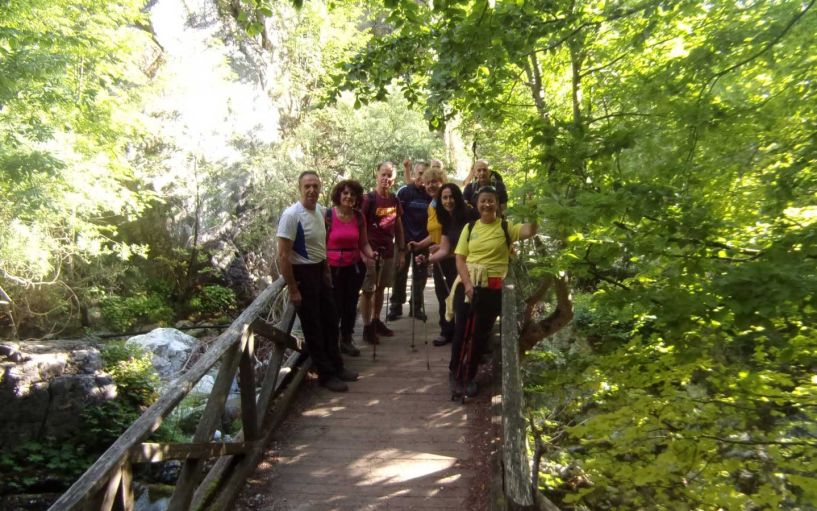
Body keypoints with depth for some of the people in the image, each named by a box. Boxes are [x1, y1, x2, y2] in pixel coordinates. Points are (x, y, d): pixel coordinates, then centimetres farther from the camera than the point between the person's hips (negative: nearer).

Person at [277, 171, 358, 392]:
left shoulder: (320, 211, 4)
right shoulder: (291, 215, -20)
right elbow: (283, 255, -21)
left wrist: (327, 272, 17)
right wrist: (293, 290, -20)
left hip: (319, 271, 8)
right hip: (302, 273, -8)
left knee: (330, 320, 18)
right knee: (313, 326, 4)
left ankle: (336, 366, 34)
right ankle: (326, 374, 18)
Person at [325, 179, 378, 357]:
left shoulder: (359, 217, 2)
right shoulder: (328, 215, -9)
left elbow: (363, 243, 5)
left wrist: (371, 254, -15)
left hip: (355, 267, 4)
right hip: (333, 268, -4)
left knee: (351, 305, 11)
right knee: (335, 306, -2)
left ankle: (346, 340, 28)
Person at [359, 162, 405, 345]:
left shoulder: (394, 200, 6)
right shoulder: (368, 199, -11)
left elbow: (398, 227, 13)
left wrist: (401, 251, 11)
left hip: (389, 251, 6)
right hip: (372, 251, -6)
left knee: (381, 288, 15)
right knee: (368, 290, 2)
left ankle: (376, 321, 27)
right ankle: (367, 327, 8)